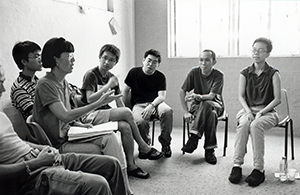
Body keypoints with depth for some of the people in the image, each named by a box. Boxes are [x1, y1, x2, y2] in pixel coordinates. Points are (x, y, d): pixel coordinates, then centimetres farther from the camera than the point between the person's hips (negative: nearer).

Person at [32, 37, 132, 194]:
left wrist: (80, 125, 0)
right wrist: (99, 103, -24)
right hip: (58, 144, -7)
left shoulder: (64, 82, 11)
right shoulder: (45, 84, -16)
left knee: (110, 137, -12)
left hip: (68, 134, 7)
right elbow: (65, 116, -25)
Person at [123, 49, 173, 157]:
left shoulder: (160, 77, 7)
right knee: (140, 121, -36)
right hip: (138, 104, -1)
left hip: (155, 103, 1)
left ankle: (165, 144, -15)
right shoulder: (134, 72, 6)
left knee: (167, 111, -34)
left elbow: (162, 96, -4)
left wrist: (151, 106, -24)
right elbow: (126, 91, 12)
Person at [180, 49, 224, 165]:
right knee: (210, 115, -35)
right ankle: (209, 149, -33)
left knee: (206, 105, -38)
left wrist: (198, 96, -43)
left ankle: (194, 138, -34)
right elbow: (182, 91, -3)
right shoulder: (194, 72, -5)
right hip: (197, 105, 1)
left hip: (215, 104, -1)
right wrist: (186, 112, -12)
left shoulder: (218, 75, -11)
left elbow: (211, 96, -21)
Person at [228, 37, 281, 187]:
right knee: (243, 124, -32)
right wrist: (248, 111, -14)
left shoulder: (273, 73, 0)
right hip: (247, 109, 2)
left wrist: (261, 112, -16)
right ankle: (237, 165, -32)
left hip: (267, 111, -2)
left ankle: (259, 169, -29)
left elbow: (277, 99, -4)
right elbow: (241, 96, 4)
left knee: (255, 125, -34)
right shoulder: (245, 73, 8)